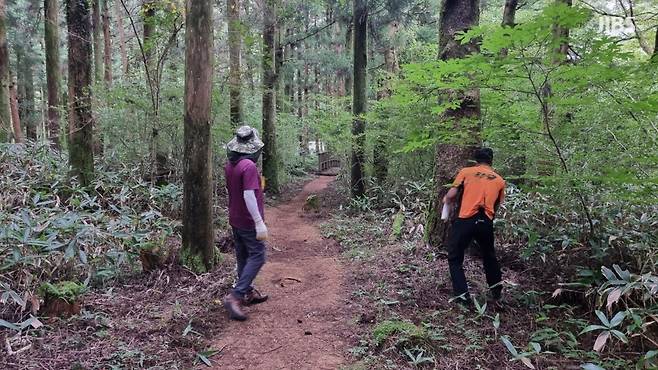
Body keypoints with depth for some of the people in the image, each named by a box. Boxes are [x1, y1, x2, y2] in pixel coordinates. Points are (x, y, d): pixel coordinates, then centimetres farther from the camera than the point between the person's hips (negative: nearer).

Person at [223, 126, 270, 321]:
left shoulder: (229, 165, 4)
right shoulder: (249, 166, -22)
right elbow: (249, 195, -28)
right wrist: (259, 222, -27)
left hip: (235, 219, 9)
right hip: (248, 222, -9)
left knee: (243, 257, 17)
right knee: (257, 257, -1)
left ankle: (248, 293, 29)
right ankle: (235, 296, -8)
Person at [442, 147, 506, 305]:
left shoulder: (466, 172, 6)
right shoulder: (499, 180, 15)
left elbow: (451, 195, -1)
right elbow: (497, 206, 16)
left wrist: (446, 200, 20)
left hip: (466, 220, -4)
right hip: (486, 222, 4)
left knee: (455, 259, 11)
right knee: (489, 255, 29)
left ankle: (462, 295, 4)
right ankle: (496, 290, 40)